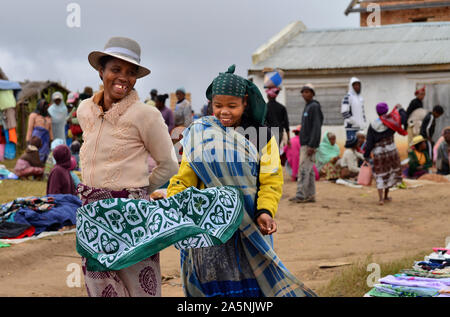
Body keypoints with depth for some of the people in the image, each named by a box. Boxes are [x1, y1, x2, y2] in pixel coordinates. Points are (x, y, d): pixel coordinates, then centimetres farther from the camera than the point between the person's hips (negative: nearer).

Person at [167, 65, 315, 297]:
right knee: (215, 286, -2)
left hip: (249, 225, 0)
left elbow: (271, 182, 1)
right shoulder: (199, 134, 6)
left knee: (250, 283, -2)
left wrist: (265, 212, -17)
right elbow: (185, 178, 4)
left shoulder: (260, 136, 4)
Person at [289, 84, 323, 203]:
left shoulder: (314, 107, -10)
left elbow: (316, 127, -17)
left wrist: (311, 145, -22)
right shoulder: (307, 107, 19)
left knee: (304, 169, -12)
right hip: (304, 144, 9)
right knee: (309, 170, 9)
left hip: (309, 144, -9)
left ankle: (301, 195, -13)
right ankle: (310, 195, 11)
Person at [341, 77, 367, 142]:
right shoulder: (348, 97, -7)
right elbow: (344, 112, -15)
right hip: (351, 127, -8)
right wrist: (354, 121, -17)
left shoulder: (360, 98, 18)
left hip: (359, 127, 8)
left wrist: (364, 122, 13)